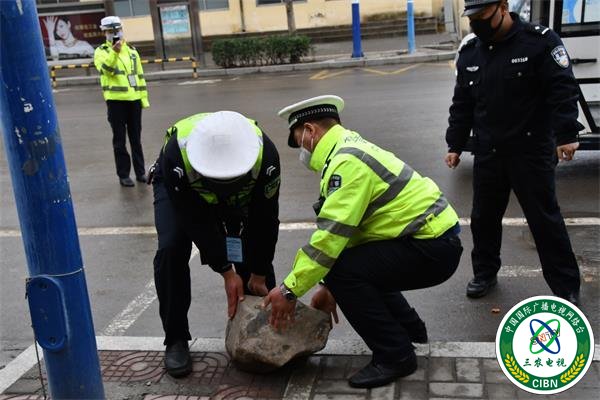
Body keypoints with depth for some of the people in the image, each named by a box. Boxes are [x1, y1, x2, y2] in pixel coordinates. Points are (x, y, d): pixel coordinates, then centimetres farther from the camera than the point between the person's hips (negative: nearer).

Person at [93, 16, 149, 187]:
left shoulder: (131, 50, 13)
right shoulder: (101, 51, 0)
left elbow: (140, 75, 14)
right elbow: (105, 68, -22)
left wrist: (144, 98, 9)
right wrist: (114, 52, -38)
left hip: (134, 99, 4)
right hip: (115, 100, -4)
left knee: (136, 138, 11)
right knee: (120, 140, 2)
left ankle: (140, 172, 20)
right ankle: (123, 175, 9)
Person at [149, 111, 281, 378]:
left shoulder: (265, 155, -37)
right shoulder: (176, 154, -41)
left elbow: (265, 218, -24)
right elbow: (197, 221, -32)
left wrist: (259, 274, -17)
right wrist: (227, 272, -28)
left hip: (240, 194, 2)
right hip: (178, 190, -1)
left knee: (257, 250, -12)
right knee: (171, 250, -21)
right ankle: (176, 340, -5)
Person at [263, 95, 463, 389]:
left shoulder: (347, 161, -19)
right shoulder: (350, 150, 14)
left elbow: (331, 234, -25)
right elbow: (345, 229, 16)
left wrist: (290, 289, -17)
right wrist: (332, 287, 17)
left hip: (432, 247, -10)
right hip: (434, 237, 10)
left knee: (344, 271, -18)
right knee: (359, 265, 20)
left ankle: (395, 356, -4)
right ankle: (409, 328, 30)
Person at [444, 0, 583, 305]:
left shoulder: (540, 41, -9)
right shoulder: (469, 53, 8)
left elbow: (563, 90, -12)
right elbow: (462, 105, 14)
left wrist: (566, 135, -21)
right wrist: (455, 145, 13)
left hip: (532, 151, -5)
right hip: (487, 153, 5)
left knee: (545, 219, 2)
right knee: (483, 217, 13)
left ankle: (566, 287, 14)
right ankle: (485, 273, 32)